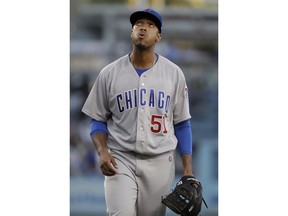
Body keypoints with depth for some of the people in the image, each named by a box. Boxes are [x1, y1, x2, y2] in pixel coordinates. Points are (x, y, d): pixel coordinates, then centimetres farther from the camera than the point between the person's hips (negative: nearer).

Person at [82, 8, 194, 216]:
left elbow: (182, 123, 8)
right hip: (120, 159, -1)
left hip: (160, 162, 1)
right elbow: (98, 119, 8)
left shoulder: (174, 73, 4)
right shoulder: (110, 73, 2)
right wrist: (102, 151, -10)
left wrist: (188, 169, 2)